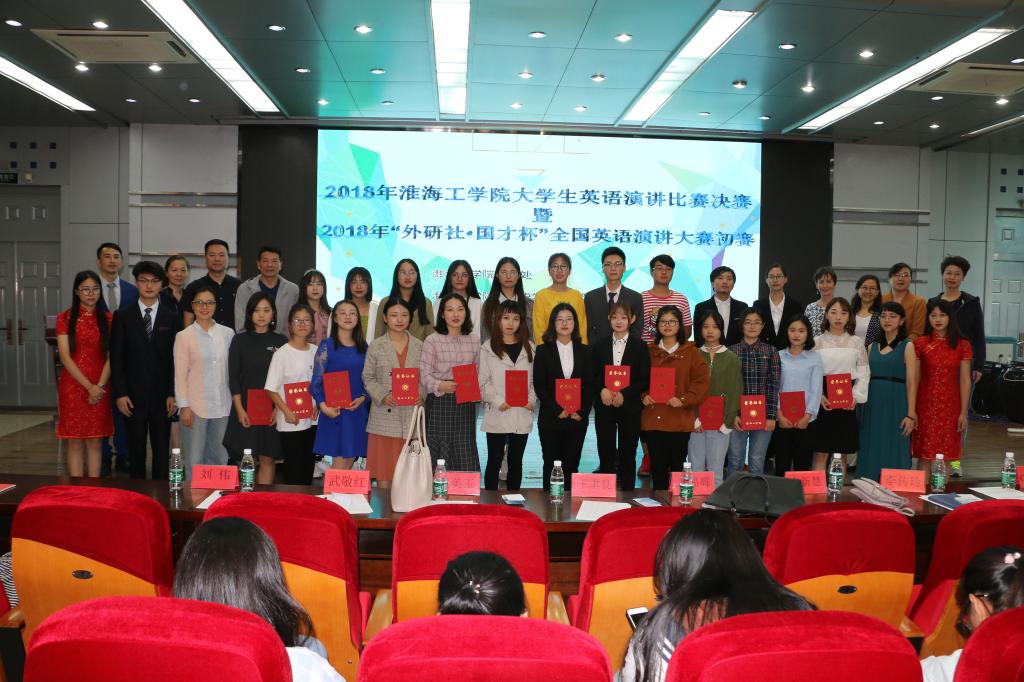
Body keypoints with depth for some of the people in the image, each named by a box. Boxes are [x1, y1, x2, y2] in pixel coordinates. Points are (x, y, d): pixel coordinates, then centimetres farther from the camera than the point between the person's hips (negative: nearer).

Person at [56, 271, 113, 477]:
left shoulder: (107, 319, 6)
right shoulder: (65, 318, 0)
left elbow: (111, 356, 1)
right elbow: (65, 357, -7)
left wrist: (100, 385, -11)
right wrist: (89, 386, -13)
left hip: (100, 388, 2)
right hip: (73, 386, -1)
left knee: (94, 442, 6)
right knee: (75, 442, 3)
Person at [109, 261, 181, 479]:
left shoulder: (172, 318, 5)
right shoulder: (122, 317, 4)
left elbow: (177, 358, 3)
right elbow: (116, 358, 2)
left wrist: (173, 394, -4)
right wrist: (120, 393, -6)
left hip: (162, 396, 0)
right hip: (133, 395, 0)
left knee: (162, 452, 3)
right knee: (136, 451, 7)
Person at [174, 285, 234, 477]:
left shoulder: (227, 334, 6)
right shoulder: (184, 336, -1)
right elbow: (180, 374, -1)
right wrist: (184, 406, -6)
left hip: (222, 405, 3)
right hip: (195, 406, -3)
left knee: (219, 458, 9)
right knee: (194, 461, 2)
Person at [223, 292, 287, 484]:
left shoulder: (281, 341, 5)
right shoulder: (240, 340, 3)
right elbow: (233, 377, 0)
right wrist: (240, 410, -7)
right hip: (246, 408, -1)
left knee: (268, 459, 3)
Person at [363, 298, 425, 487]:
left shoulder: (419, 346, 7)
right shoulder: (376, 346, 2)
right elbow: (368, 378, 3)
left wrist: (421, 394, -9)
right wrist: (383, 396, -13)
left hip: (411, 414, 1)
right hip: (385, 415, -1)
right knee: (383, 467, 2)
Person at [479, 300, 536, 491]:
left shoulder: (529, 348, 10)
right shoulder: (488, 348, 1)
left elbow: (535, 380, 10)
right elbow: (483, 382, -2)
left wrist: (532, 399, -7)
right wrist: (498, 401, -15)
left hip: (522, 415, 3)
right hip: (497, 414, -3)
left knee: (516, 461, 11)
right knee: (494, 461, 3)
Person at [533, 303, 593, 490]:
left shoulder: (584, 351, 9)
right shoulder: (543, 350, 3)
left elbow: (589, 385, 6)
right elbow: (539, 385, -3)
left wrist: (582, 412, -7)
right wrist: (557, 411, -12)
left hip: (578, 419, 2)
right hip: (550, 418, -2)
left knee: (571, 466, 5)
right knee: (551, 465, 2)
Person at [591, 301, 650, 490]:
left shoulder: (640, 347, 2)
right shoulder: (599, 346, 8)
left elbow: (645, 380, -3)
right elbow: (592, 376, 7)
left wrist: (624, 394, -14)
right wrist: (602, 390, -13)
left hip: (630, 407, -1)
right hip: (604, 407, 2)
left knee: (628, 454, 5)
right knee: (605, 454, 5)